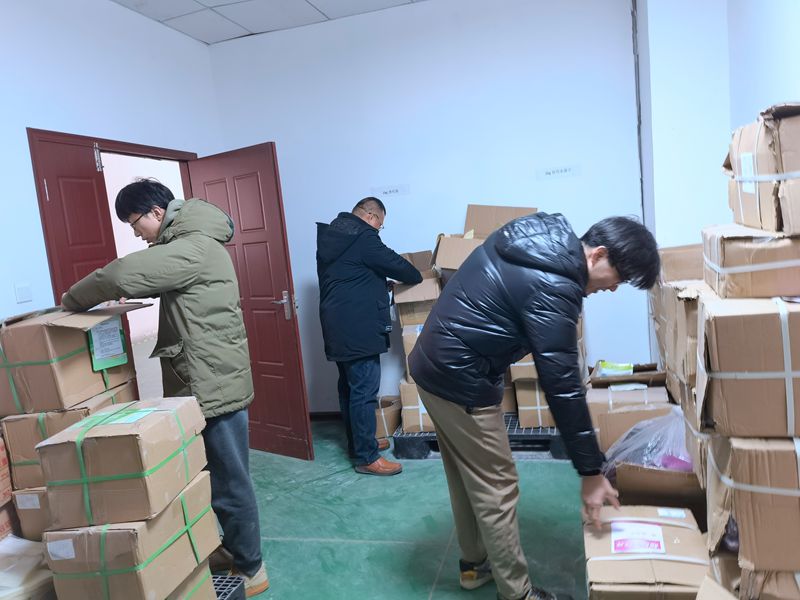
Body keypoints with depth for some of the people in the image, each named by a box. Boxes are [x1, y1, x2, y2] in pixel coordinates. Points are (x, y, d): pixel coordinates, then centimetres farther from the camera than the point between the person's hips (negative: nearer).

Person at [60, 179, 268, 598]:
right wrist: (130, 296, 6)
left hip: (213, 384, -10)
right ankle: (234, 548, 36)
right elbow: (151, 278, 26)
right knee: (218, 476, 20)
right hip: (208, 380, 10)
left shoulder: (194, 248, -19)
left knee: (227, 482, 3)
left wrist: (72, 301, -7)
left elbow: (122, 274, -24)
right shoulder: (190, 243, 15)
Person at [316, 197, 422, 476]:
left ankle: (357, 444, 29)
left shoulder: (331, 235, 15)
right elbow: (396, 264, -6)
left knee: (349, 388, 17)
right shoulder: (362, 238, -13)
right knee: (364, 392, -4)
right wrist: (418, 277, 12)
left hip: (337, 326, 10)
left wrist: (381, 285, 16)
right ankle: (367, 457, 3)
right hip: (357, 328, -10)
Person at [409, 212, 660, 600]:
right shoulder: (552, 289, -24)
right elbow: (562, 386, -24)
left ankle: (474, 563, 39)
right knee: (497, 488, 4)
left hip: (433, 363, 10)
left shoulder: (541, 234, 5)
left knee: (466, 476, 22)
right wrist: (591, 472, -16)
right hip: (461, 379, -10)